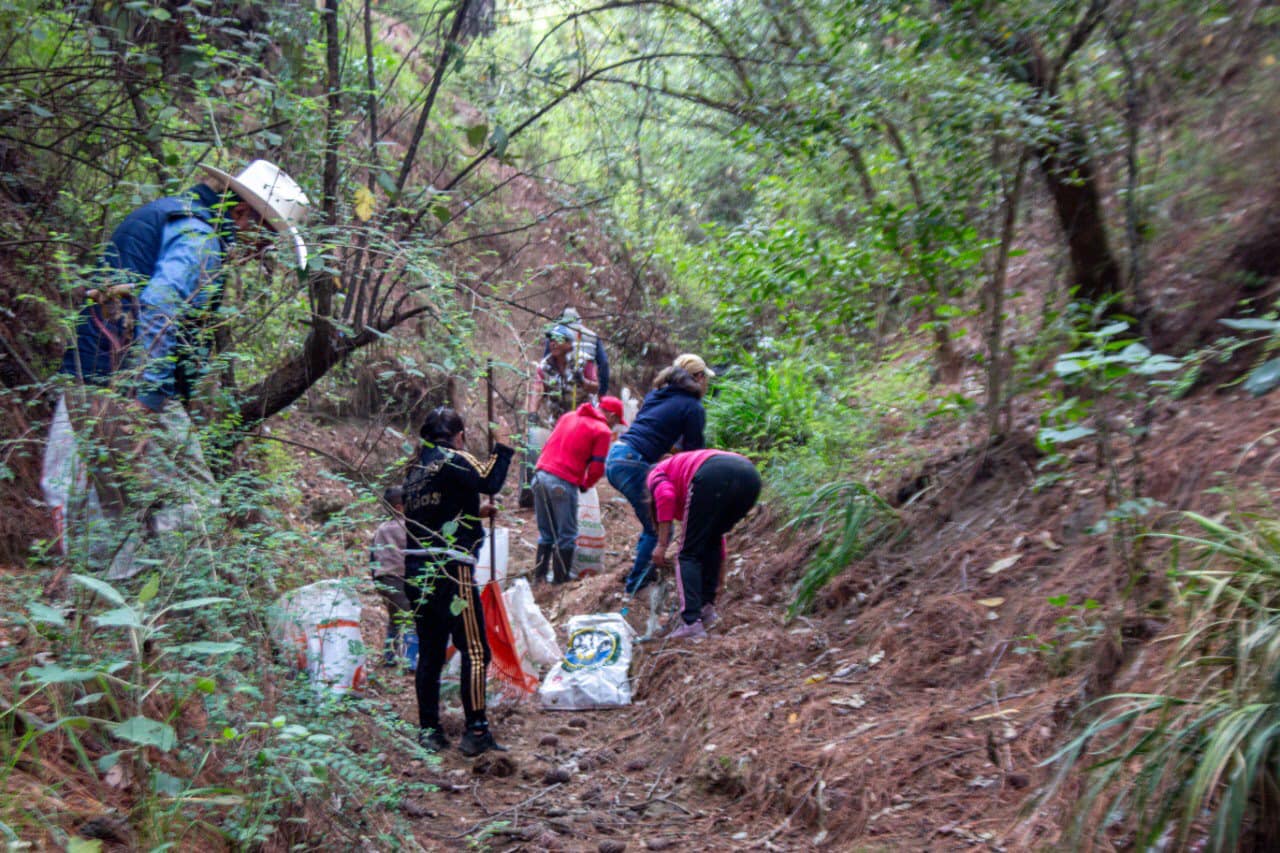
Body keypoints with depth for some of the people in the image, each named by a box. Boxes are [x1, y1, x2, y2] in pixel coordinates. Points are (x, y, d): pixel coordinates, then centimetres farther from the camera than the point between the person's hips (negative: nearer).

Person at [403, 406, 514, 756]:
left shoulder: (416, 469, 18)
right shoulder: (453, 459, -5)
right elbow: (490, 482, -16)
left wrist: (475, 514, 30)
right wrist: (502, 447, -3)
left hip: (415, 571, 8)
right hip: (449, 570, -8)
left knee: (430, 652, 12)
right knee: (475, 650, -3)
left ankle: (428, 730, 16)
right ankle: (476, 731, -4)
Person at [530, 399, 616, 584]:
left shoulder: (568, 416, 19)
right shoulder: (603, 431, -1)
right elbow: (597, 468, -6)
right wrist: (585, 485, 12)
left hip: (541, 475, 7)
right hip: (564, 483, -7)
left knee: (546, 533, 18)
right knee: (566, 535, 6)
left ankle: (539, 575, 22)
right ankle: (561, 579, 10)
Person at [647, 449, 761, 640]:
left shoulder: (656, 474, 29)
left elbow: (665, 496, 1)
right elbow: (718, 538, 46)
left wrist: (662, 544, 4)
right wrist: (717, 580, 55)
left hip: (713, 478, -6)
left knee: (689, 554, 8)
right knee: (711, 543, 28)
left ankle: (691, 622, -2)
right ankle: (707, 607, 24)